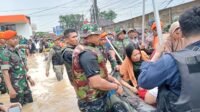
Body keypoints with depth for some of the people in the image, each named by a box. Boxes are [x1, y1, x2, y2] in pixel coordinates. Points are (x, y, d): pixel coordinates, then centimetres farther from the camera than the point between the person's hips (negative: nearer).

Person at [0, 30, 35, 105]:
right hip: (15, 86, -8)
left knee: (29, 104, 17)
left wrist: (29, 78, 16)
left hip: (25, 84, 8)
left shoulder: (18, 51, 8)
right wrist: (10, 89, -27)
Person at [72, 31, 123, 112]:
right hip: (93, 102, -9)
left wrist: (113, 79, 7)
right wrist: (116, 87, -16)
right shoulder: (87, 53, -26)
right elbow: (97, 83, -31)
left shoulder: (86, 49, 8)